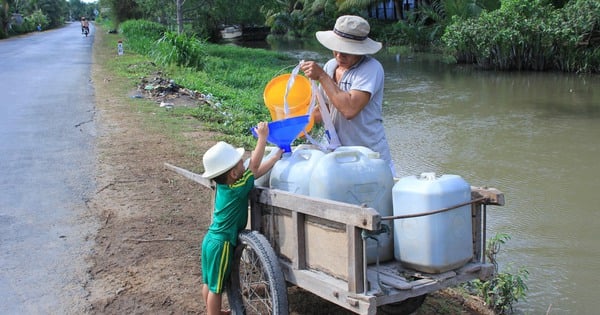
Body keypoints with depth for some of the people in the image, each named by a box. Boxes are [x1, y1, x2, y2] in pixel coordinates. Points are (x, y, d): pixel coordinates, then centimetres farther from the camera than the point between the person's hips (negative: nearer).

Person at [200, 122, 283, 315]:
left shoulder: (222, 186, 0)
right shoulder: (237, 189, -23)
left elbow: (255, 172, 5)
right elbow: (254, 166, -18)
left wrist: (275, 158, 7)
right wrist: (263, 137, -16)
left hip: (210, 239, 9)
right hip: (222, 244, -8)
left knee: (209, 282, 21)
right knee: (216, 286, 5)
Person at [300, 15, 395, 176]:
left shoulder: (371, 68, -17)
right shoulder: (330, 66, 3)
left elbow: (350, 109, -29)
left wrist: (321, 76, -22)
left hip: (370, 157, -5)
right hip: (337, 153, 6)